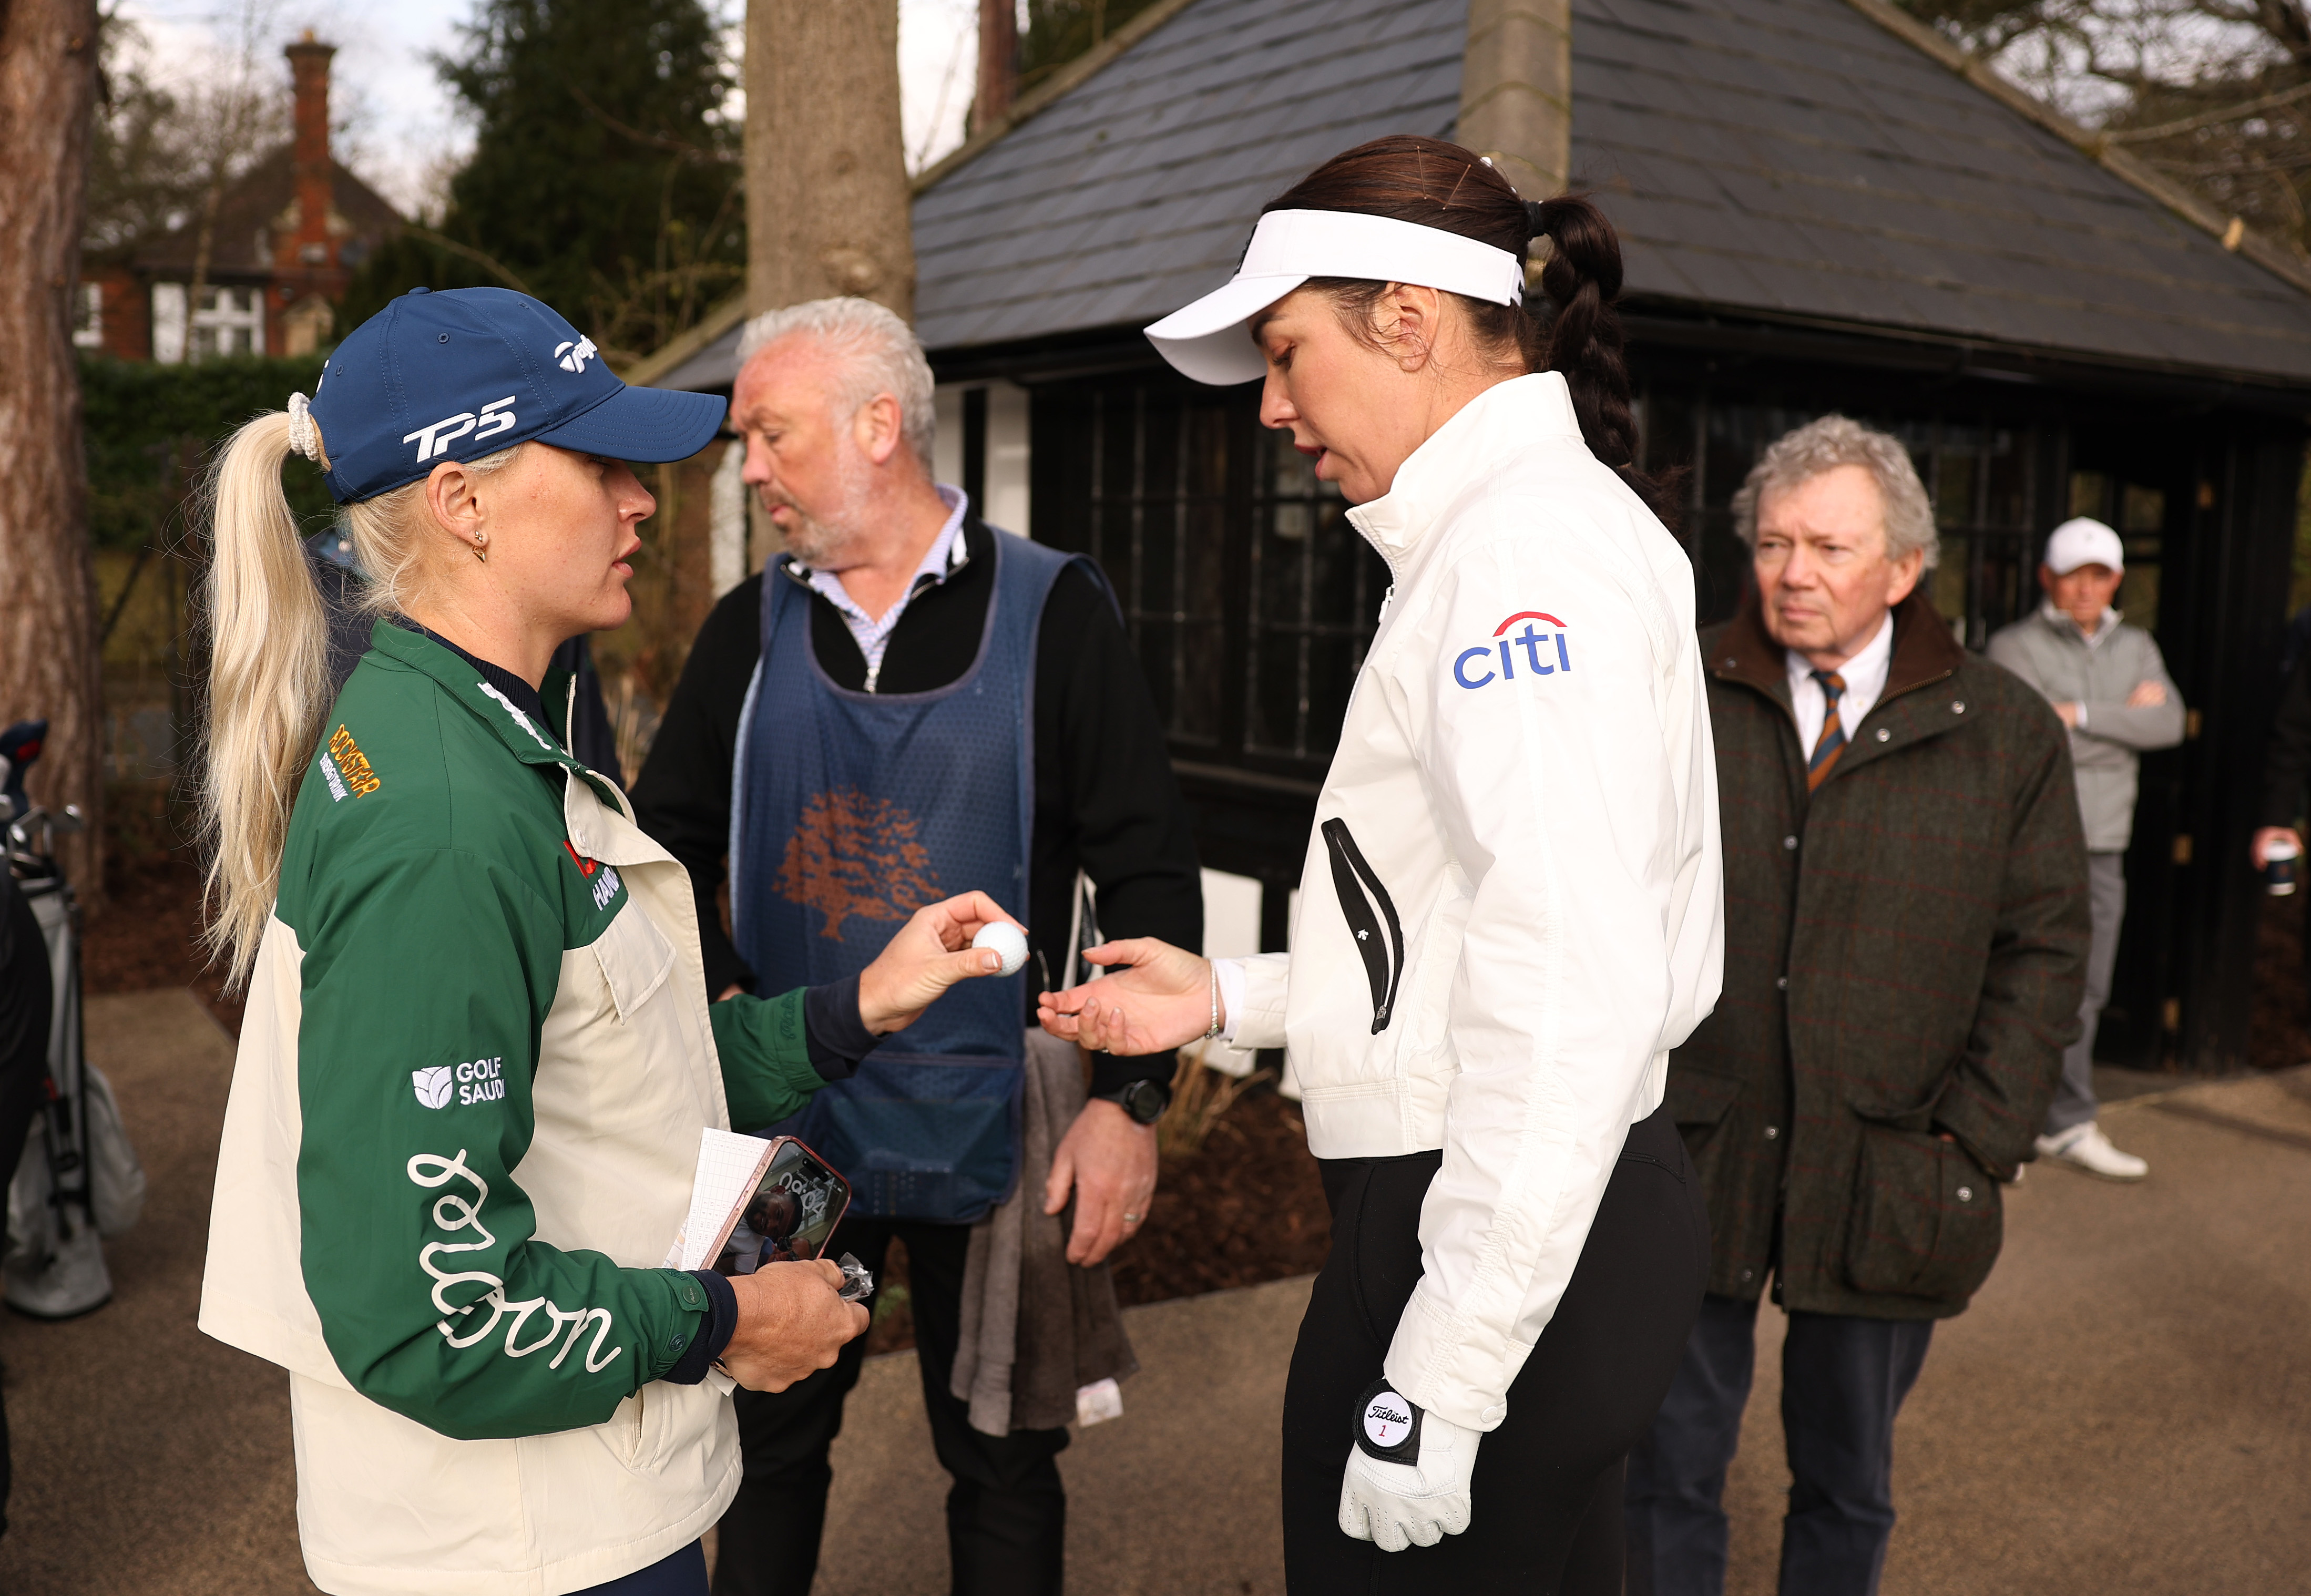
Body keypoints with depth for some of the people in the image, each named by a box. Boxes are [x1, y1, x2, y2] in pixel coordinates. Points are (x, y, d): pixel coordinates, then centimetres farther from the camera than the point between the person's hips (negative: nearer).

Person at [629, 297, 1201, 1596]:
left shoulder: (1053, 612, -8)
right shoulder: (750, 629, 3)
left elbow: (1151, 874, -8)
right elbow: (672, 845, 12)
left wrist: (1131, 1100, -12)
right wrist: (721, 999, -3)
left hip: (988, 1126, -3)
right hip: (788, 1115, 3)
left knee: (1005, 1464, 14)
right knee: (769, 1440, 17)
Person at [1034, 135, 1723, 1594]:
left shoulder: (1526, 548, -16)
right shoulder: (1509, 532, 16)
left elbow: (1570, 997, -25)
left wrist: (1436, 1389, -22)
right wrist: (1230, 999, 14)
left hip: (1503, 1244, -10)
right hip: (1462, 1220, 10)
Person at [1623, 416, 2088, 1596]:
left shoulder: (2006, 732, 1)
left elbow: (2043, 951, 1)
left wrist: (1977, 1146, -5)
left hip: (1885, 1180, 1)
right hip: (1688, 1155, 0)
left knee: (1847, 1484, 16)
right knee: (1671, 1469, 10)